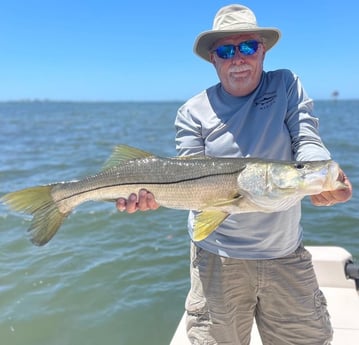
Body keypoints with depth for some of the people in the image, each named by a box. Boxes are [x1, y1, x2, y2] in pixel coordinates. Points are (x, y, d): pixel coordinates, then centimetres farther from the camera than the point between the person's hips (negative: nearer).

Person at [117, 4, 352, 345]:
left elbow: (307, 142, -8)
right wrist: (154, 193, -27)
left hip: (286, 254, 2)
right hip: (218, 257, -1)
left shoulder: (287, 86, 1)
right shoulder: (194, 112, -2)